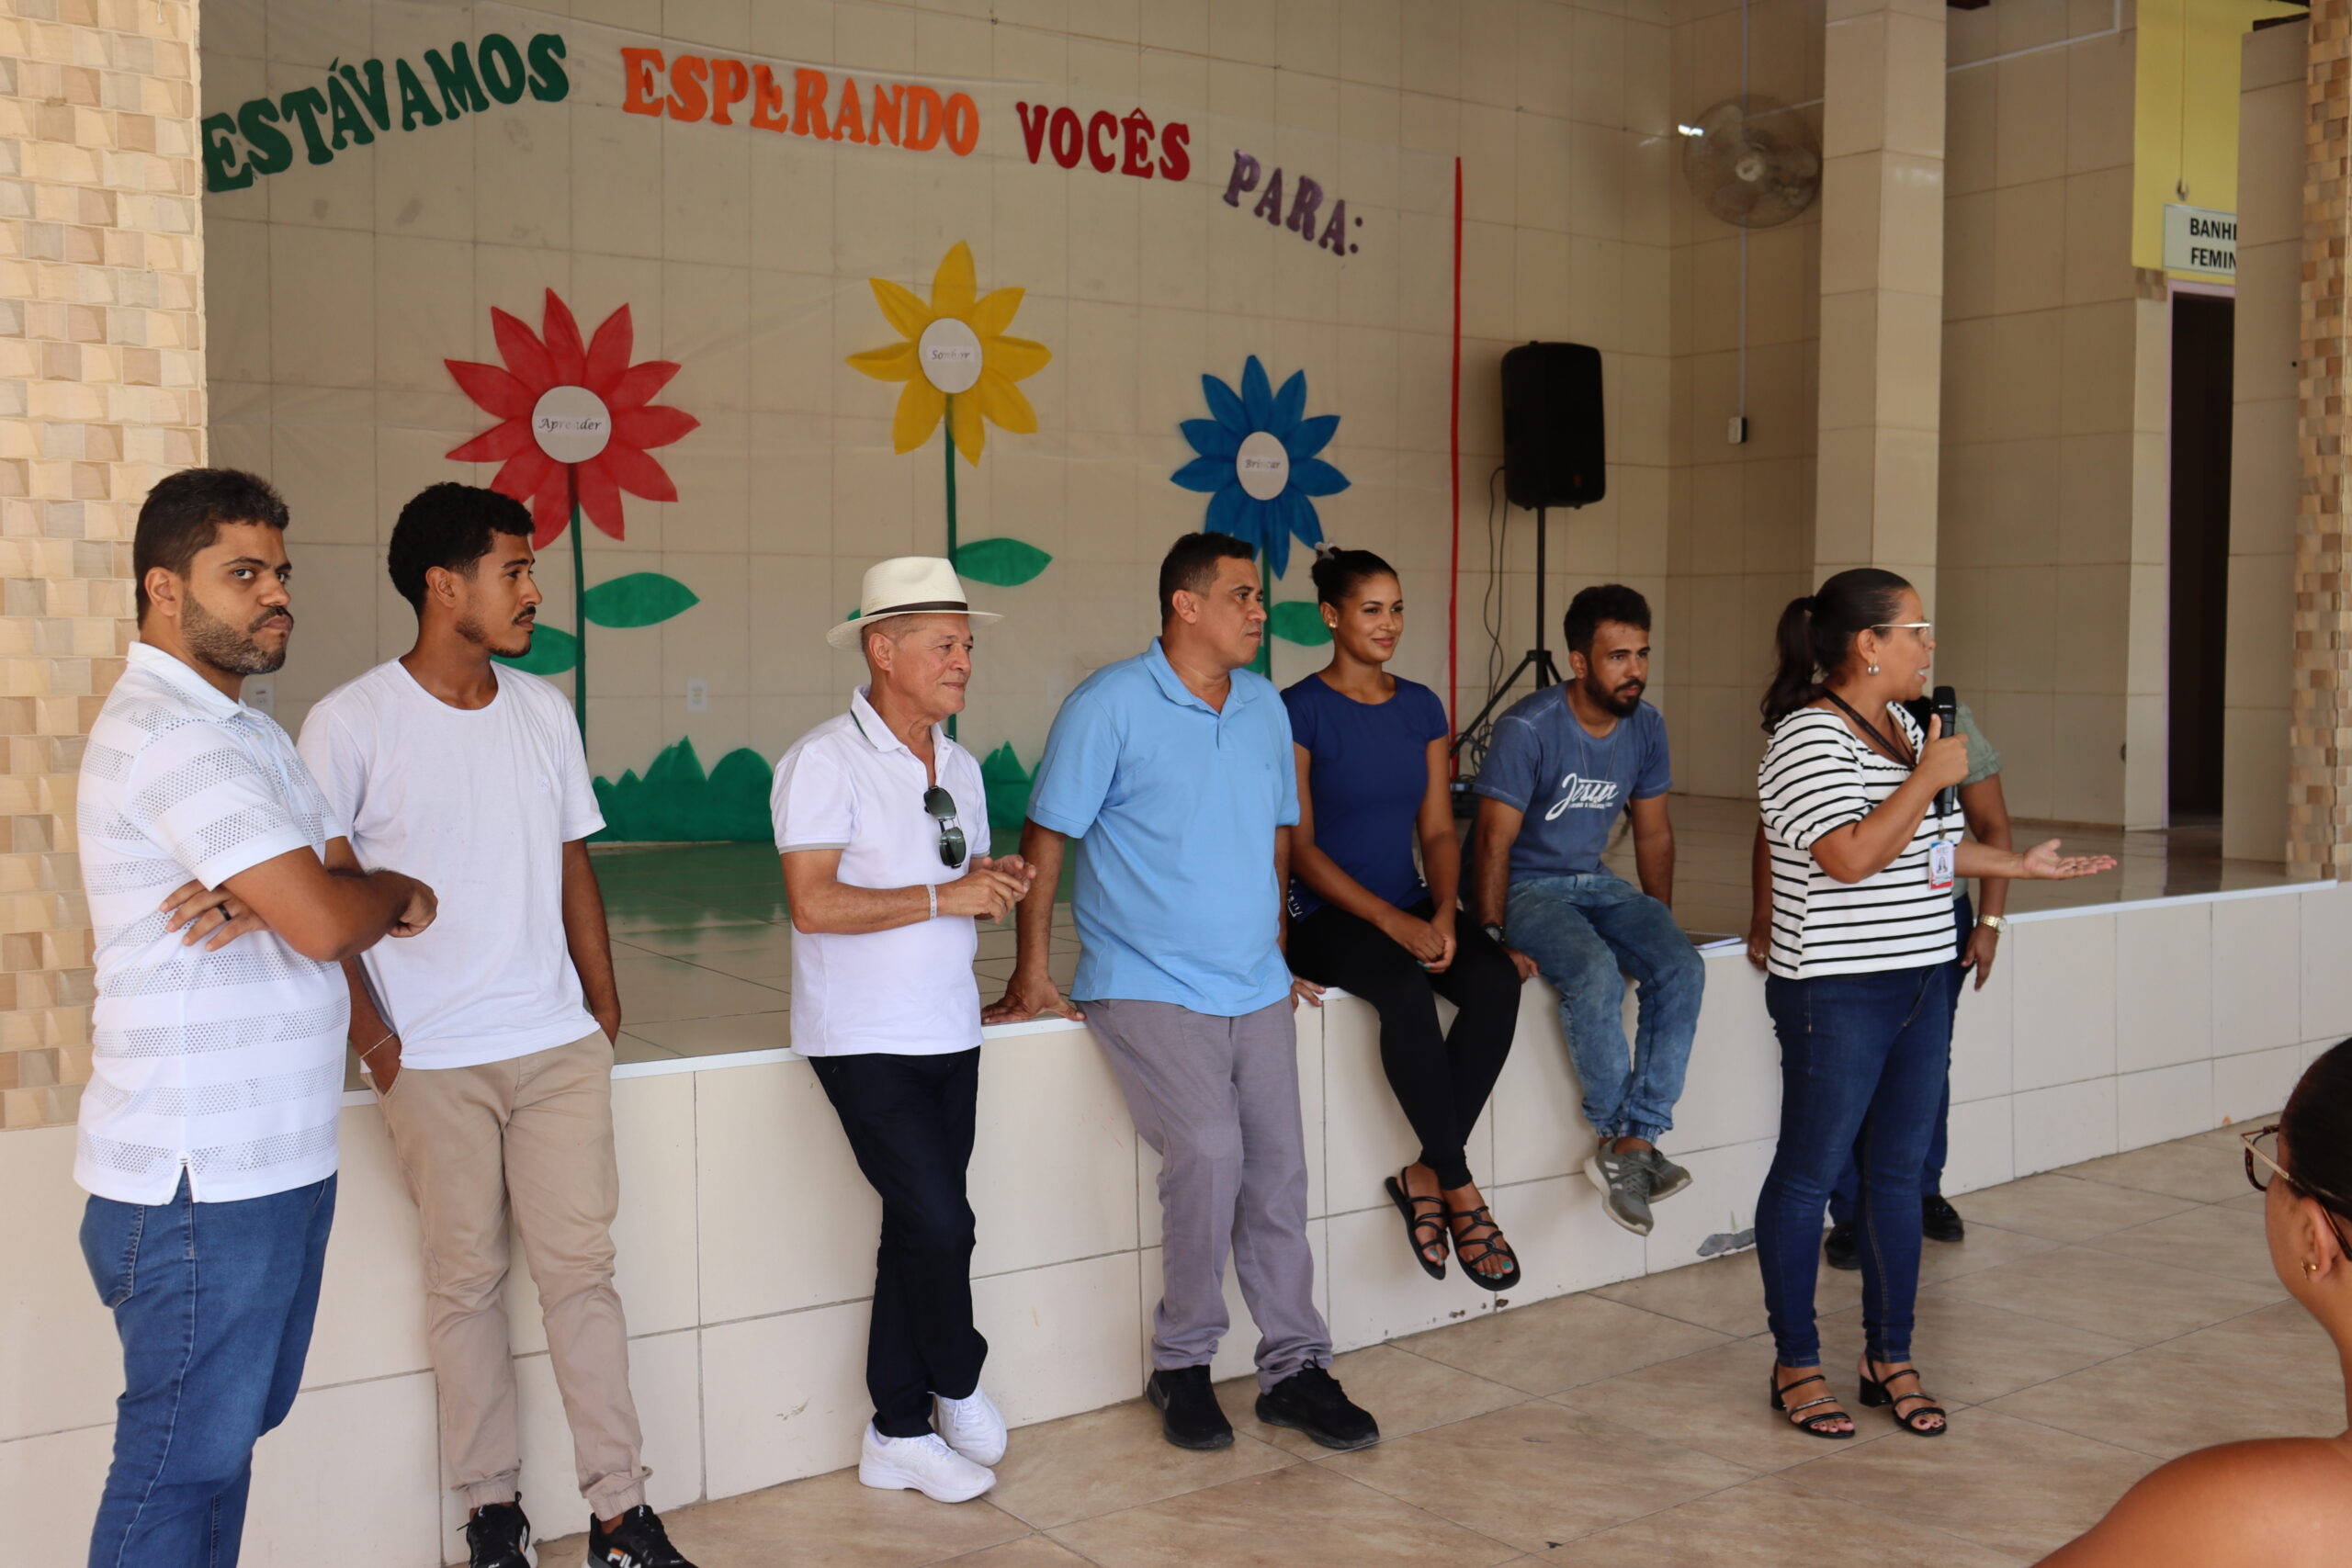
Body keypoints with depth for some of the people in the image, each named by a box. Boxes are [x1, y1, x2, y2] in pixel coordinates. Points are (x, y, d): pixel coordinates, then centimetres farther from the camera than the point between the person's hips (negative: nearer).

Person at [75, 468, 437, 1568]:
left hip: (272, 1156, 10)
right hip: (199, 1178, -9)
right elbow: (324, 922, -25)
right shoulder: (170, 734, -18)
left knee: (231, 1427, 18)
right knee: (184, 1456, 1)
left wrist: (261, 902, -14)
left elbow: (335, 895, 9)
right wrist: (396, 889, -2)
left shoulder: (242, 730, 16)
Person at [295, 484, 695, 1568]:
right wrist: (368, 1034, -8)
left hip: (559, 1043, 4)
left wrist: (603, 1001, 10)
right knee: (465, 1278, 6)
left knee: (580, 1267, 5)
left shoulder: (543, 711, 7)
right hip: (431, 1060, -3)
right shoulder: (350, 724, -8)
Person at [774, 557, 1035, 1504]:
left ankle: (899, 1434, 21)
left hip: (949, 1035, 7)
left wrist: (994, 885, -2)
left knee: (917, 1234, 10)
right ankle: (958, 1387, 14)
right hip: (865, 1042, -7)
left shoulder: (960, 768, 13)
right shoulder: (825, 761, -12)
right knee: (941, 1224, -12)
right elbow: (814, 905, -21)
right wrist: (943, 898, -19)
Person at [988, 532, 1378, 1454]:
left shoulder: (1265, 707, 11)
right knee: (1209, 1149, -21)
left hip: (1254, 989, 6)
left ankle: (1293, 1367, 15)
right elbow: (1046, 837, -6)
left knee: (1278, 1169, 3)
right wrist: (1031, 972, -7)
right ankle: (1181, 1363, -3)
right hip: (1146, 988, -6)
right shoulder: (1110, 706, -9)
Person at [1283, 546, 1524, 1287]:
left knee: (1496, 980, -25)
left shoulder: (1421, 707, 11)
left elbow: (1438, 829, 10)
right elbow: (1298, 847, -9)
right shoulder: (1302, 711, -6)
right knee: (1405, 990, -35)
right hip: (1326, 915, -5)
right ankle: (1460, 1189, -21)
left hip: (1411, 907, 5)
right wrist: (1392, 922, -18)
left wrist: (1442, 913, -9)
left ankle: (1426, 1176, -14)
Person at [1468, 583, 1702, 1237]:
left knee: (1682, 967, -21)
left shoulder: (1646, 727, 2)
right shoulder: (1528, 728, -17)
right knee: (1596, 973, -33)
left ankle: (1633, 1141, -20)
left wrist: (1661, 926, 9)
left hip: (1600, 884, 6)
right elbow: (1494, 841, -16)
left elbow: (1653, 833, 13)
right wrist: (1494, 940, -21)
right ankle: (1618, 1136, -15)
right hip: (1527, 888, -6)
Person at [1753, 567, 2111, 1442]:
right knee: (1809, 1173, 3)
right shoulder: (1809, 738, -16)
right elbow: (1852, 856, -25)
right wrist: (1930, 776, -18)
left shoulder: (1904, 726, 13)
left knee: (1899, 1172, 13)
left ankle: (1890, 1357, 24)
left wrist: (2017, 864, 19)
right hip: (1836, 992, -9)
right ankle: (1796, 1363, 15)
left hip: (1922, 982, 9)